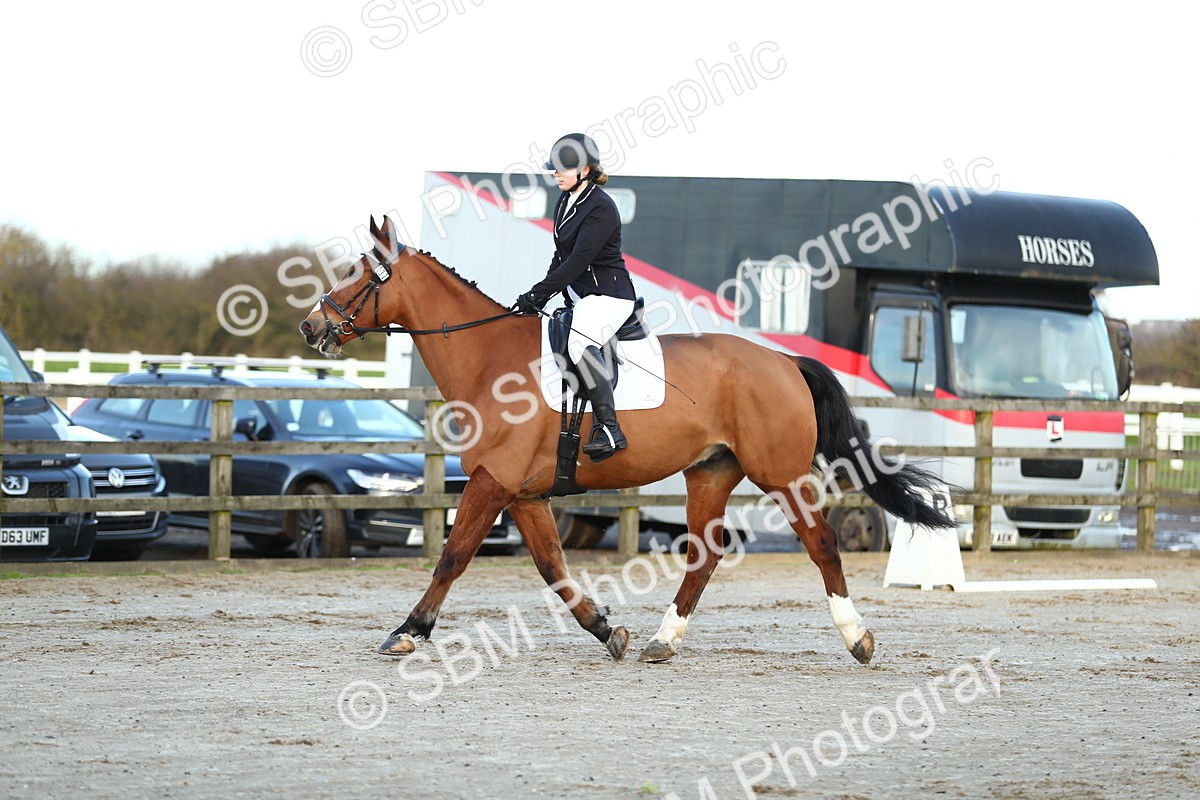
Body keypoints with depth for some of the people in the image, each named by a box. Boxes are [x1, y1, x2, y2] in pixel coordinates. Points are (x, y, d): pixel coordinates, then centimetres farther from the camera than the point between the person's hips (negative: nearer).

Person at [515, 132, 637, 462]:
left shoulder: (600, 208, -18)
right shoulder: (566, 201, 11)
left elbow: (578, 261, -23)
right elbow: (562, 255, 18)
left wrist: (538, 294, -22)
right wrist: (540, 297, 9)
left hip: (608, 295, -11)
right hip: (579, 295, 11)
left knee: (580, 343, -34)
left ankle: (609, 429, -40)